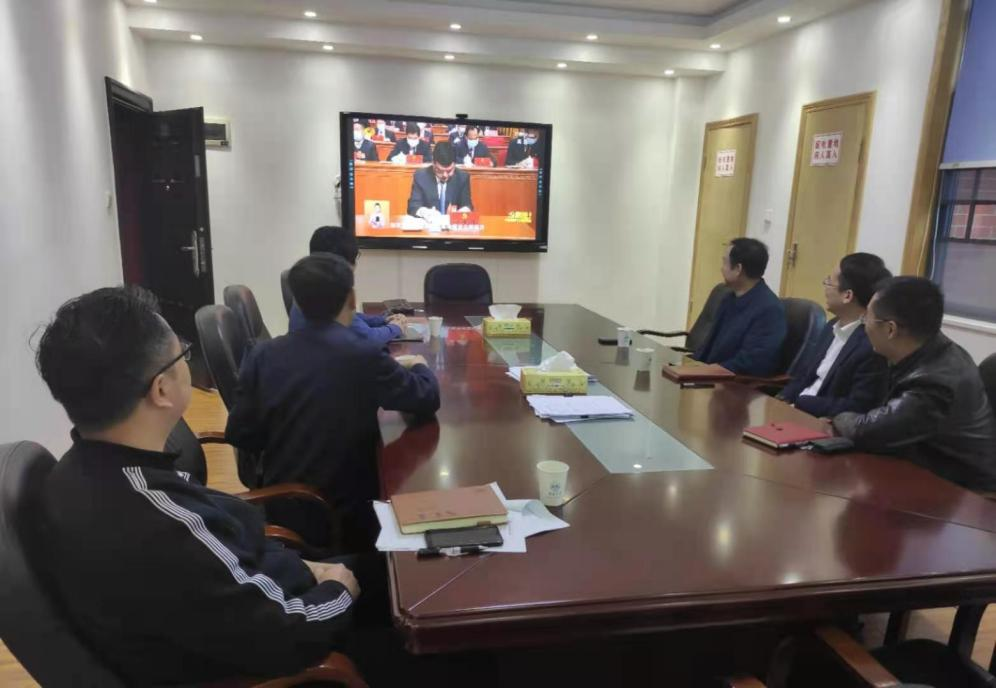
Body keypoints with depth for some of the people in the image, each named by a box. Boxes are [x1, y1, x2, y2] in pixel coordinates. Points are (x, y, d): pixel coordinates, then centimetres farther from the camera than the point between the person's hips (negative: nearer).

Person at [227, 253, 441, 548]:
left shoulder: (262, 355, -7)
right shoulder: (363, 355, -19)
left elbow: (239, 438, -1)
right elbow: (428, 400, -8)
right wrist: (418, 366, 14)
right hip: (347, 517, -4)